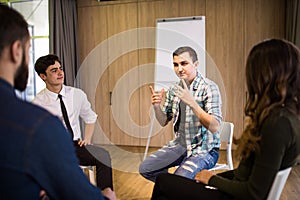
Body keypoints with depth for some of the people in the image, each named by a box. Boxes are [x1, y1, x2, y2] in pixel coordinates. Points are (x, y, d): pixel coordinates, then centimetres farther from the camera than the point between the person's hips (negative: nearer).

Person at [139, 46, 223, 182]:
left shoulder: (209, 87, -14)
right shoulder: (174, 89, 5)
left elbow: (214, 127, -23)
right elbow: (163, 122, 12)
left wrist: (192, 103, -33)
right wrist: (156, 106, -9)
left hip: (204, 149, -6)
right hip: (180, 144, 6)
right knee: (145, 168, -5)